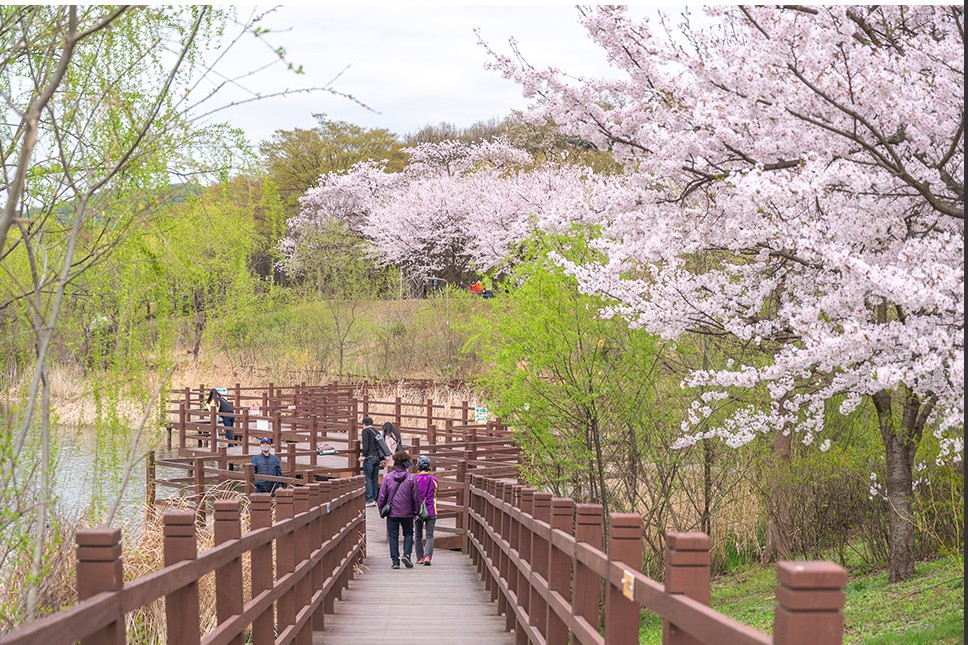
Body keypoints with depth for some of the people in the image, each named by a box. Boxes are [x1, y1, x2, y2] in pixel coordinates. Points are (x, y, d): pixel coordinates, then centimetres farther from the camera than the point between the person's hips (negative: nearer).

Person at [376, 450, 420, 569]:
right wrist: (416, 510, 10)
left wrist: (381, 509, 10)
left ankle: (395, 560, 4)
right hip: (407, 513, 0)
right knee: (408, 534, 16)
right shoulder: (411, 478, -6)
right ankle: (406, 555, -2)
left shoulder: (388, 478, -4)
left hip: (392, 513, 0)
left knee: (393, 536, 7)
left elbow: (382, 496, -3)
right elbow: (415, 497, -2)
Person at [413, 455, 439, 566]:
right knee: (430, 536, 3)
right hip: (431, 511, 1)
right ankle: (428, 556, -14)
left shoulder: (415, 480, -8)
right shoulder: (434, 480, -1)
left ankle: (420, 557, 16)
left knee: (418, 536, 13)